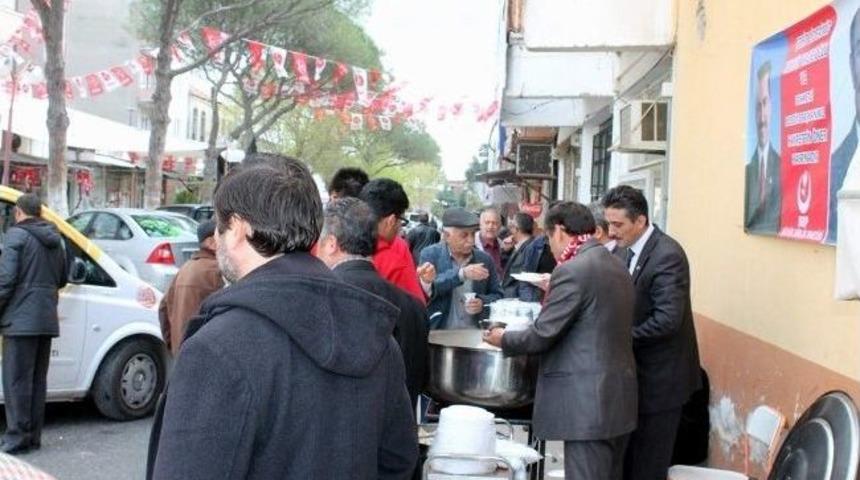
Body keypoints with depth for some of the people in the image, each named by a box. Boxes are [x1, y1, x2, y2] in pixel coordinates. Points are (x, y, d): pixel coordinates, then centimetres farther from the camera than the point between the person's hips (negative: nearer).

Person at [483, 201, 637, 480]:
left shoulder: (572, 271, -14)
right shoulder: (617, 267, 13)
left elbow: (542, 335, -13)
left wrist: (504, 339, 4)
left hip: (588, 401, -9)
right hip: (619, 397, 9)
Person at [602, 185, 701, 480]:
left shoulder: (667, 256, -21)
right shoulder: (628, 250, 6)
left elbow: (667, 319, -27)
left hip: (659, 375, -8)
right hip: (638, 369, 8)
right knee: (628, 454, 16)